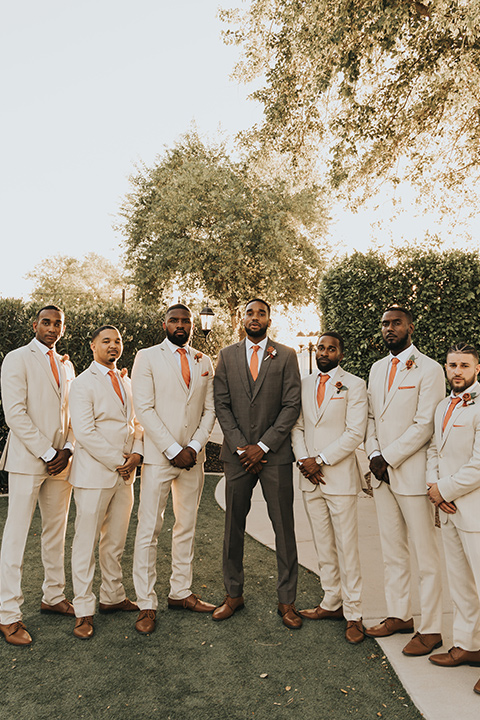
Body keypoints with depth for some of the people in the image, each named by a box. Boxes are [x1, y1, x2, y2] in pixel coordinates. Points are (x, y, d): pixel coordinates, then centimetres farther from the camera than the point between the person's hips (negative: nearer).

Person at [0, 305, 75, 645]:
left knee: (57, 531, 14)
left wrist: (67, 449, -2)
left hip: (61, 461, 6)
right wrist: (46, 454, -14)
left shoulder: (67, 365, 15)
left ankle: (53, 597, 28)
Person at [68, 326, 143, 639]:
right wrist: (117, 461, -14)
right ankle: (84, 611, 15)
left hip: (125, 473, 7)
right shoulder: (83, 384, -8)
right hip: (94, 474, -6)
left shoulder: (127, 382, 15)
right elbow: (84, 432, -16)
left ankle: (113, 597, 30)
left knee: (116, 541, 15)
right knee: (86, 542, 2)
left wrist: (137, 453, -3)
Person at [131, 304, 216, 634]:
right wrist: (173, 450, -13)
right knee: (149, 530, -2)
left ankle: (181, 592, 26)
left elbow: (210, 410, 9)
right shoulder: (147, 357, 0)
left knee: (187, 527, 12)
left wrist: (194, 447, -5)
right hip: (158, 455, -4)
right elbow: (144, 408, -8)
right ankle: (147, 604, 10)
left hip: (193, 456, 4)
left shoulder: (204, 362, 12)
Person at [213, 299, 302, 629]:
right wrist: (240, 447, -6)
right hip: (237, 453, 2)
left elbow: (292, 405, -3)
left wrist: (262, 446, -9)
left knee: (284, 529, 3)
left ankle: (287, 600, 18)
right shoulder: (227, 355, 8)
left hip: (275, 453, -1)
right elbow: (221, 404, 4)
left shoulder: (286, 356, 3)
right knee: (233, 527, 9)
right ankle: (234, 594, 25)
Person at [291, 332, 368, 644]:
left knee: (347, 547, 1)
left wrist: (320, 460, -13)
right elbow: (297, 425, 11)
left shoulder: (354, 385, -3)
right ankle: (332, 603, 28)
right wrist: (304, 460, -5)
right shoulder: (304, 384, 11)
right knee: (323, 546, 14)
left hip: (340, 476, -5)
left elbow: (355, 433, -10)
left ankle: (353, 614, 13)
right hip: (310, 477, 5)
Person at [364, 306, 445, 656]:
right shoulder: (377, 369, 14)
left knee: (426, 555, 3)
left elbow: (425, 426, -14)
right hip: (382, 473, 7)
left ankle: (431, 629, 15)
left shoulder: (429, 369, -8)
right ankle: (399, 615, 30)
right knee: (392, 552, 16)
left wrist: (389, 458, -14)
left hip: (413, 472, -7)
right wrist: (373, 454, 0)